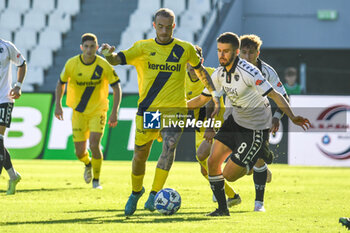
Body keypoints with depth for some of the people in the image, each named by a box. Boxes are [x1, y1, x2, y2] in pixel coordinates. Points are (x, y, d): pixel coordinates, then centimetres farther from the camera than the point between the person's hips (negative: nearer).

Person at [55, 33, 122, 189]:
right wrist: (58, 104, -1)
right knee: (80, 152, 0)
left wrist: (115, 112, -13)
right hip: (78, 112, 2)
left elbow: (116, 87, -6)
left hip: (98, 111, -2)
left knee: (94, 145, -17)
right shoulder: (72, 64, -9)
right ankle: (88, 164, 38)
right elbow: (61, 83, 8)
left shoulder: (104, 66, -14)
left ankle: (96, 180, 4)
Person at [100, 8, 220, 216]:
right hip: (147, 109, 1)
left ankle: (154, 195, -17)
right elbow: (118, 60, -8)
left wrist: (215, 94, 16)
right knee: (140, 154, 6)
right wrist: (109, 54, -31)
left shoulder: (185, 49, 5)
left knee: (169, 147, -24)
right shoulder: (143, 47, 3)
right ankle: (136, 191, 33)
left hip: (174, 109, -1)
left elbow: (201, 71, 20)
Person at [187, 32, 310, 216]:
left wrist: (292, 117, -38)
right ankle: (222, 208, 12)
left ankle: (260, 162, 20)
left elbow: (275, 96, -26)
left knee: (229, 175, -8)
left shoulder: (248, 72, -25)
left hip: (256, 128, -7)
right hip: (235, 120, 7)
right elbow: (202, 99, 12)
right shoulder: (219, 74, -1)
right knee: (212, 163, -3)